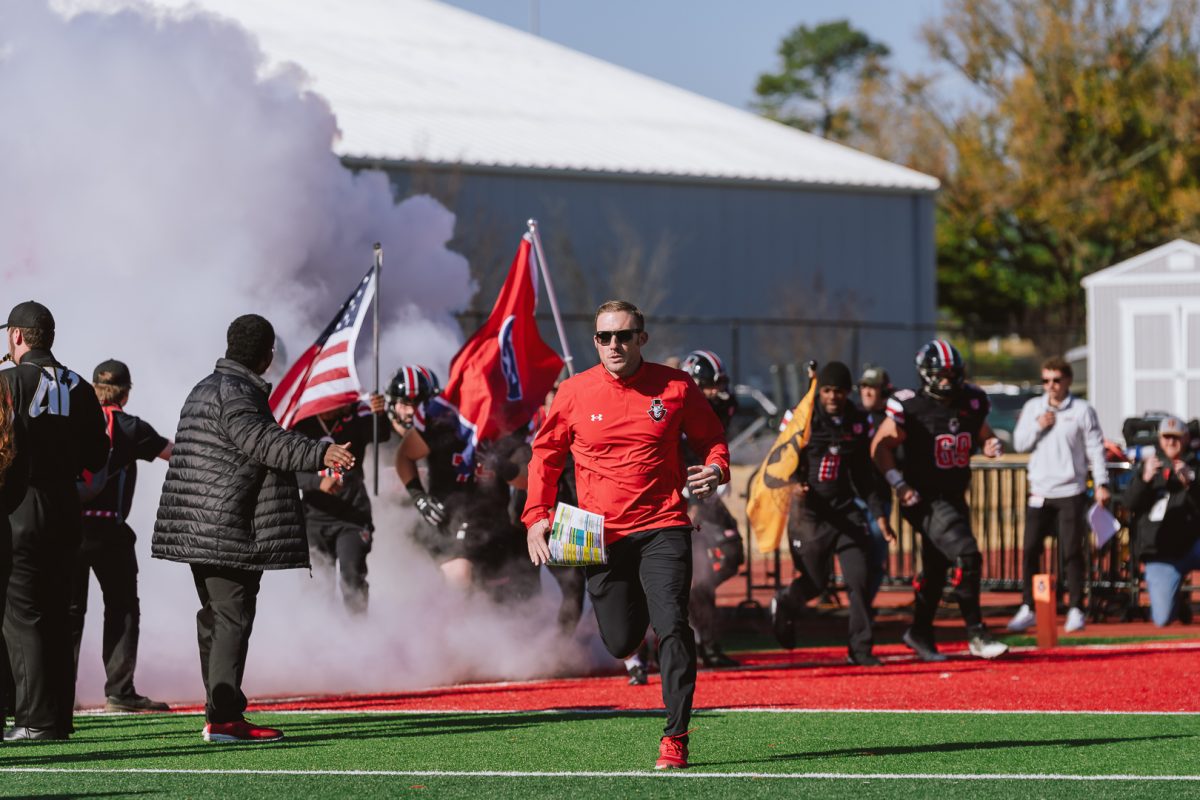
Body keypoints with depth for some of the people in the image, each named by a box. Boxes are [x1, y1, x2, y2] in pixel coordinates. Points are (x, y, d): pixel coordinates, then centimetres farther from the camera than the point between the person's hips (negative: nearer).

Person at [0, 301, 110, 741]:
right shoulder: (78, 387, 9)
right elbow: (96, 458, 10)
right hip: (65, 510, 6)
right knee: (57, 617, 12)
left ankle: (36, 718, -8)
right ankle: (60, 717, 13)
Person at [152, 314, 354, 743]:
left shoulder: (205, 389, 20)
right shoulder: (236, 393, -14)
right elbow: (263, 440, -31)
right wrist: (319, 453, -42)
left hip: (197, 530, 11)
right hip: (227, 529, -11)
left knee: (216, 617, 16)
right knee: (233, 617, -12)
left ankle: (219, 711, 22)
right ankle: (224, 718, -18)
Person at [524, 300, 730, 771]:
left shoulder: (675, 387, -1)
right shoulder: (574, 393, 1)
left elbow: (711, 438, 13)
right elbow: (545, 456, 12)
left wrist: (715, 469, -9)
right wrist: (537, 516, 1)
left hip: (662, 527, -2)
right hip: (600, 534, 2)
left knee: (672, 627, -18)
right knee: (621, 642, 7)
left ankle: (675, 739, -12)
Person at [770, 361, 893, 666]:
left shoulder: (858, 423, 6)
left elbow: (865, 474, 14)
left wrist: (879, 514, 9)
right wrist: (794, 482, -25)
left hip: (845, 511, 3)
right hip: (810, 512, -3)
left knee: (861, 578, -9)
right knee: (814, 582, 3)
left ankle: (860, 649, 1)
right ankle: (783, 604, 39)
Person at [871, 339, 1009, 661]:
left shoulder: (971, 403, 5)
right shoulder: (910, 407, -13)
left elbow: (983, 434, 20)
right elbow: (881, 446, -8)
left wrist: (991, 444, -4)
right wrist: (899, 484, -18)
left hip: (955, 498, 7)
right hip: (927, 499, -7)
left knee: (936, 568, 17)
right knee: (966, 556, -20)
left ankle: (920, 633, 34)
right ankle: (976, 634, -14)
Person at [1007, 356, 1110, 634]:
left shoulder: (1082, 410, -1)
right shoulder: (1032, 408, 8)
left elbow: (1095, 449, -1)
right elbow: (1019, 444, 8)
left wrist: (1101, 483, -7)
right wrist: (1038, 427, -9)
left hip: (1071, 492, -3)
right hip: (1039, 491, 3)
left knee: (1072, 551, -3)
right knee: (1031, 549, -1)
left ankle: (1075, 609, 4)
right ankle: (1028, 608, 6)